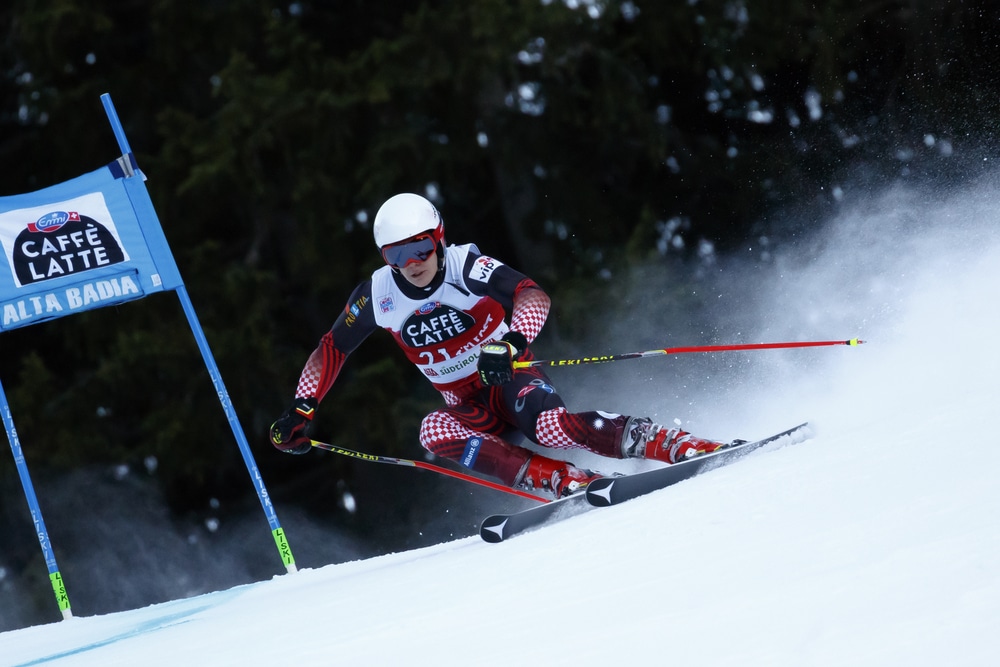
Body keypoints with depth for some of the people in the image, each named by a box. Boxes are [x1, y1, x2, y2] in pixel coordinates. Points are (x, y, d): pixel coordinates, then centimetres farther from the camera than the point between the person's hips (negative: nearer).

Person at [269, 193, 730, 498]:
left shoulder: (465, 266, -18)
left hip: (513, 379, -4)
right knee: (434, 432, -32)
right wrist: (301, 410, -1)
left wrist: (512, 342, -52)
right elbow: (331, 349, 9)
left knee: (549, 425, -38)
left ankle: (675, 446, -34)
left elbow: (533, 296, -33)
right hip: (468, 406, 4)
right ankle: (568, 483, -36)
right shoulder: (378, 295, -6)